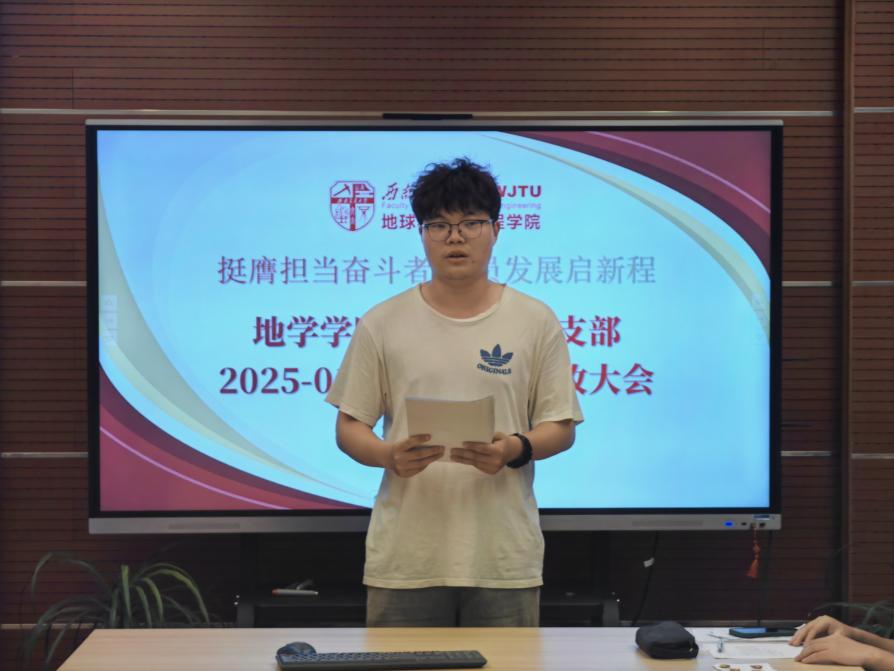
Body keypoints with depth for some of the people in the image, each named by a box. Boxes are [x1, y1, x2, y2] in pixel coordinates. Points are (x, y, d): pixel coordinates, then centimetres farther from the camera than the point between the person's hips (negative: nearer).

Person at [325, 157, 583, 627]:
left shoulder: (536, 322, 3)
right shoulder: (381, 324, 4)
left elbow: (561, 427, 4)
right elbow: (349, 425, 4)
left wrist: (515, 449, -17)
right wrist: (390, 455, -17)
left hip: (505, 558, 0)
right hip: (403, 559, 0)